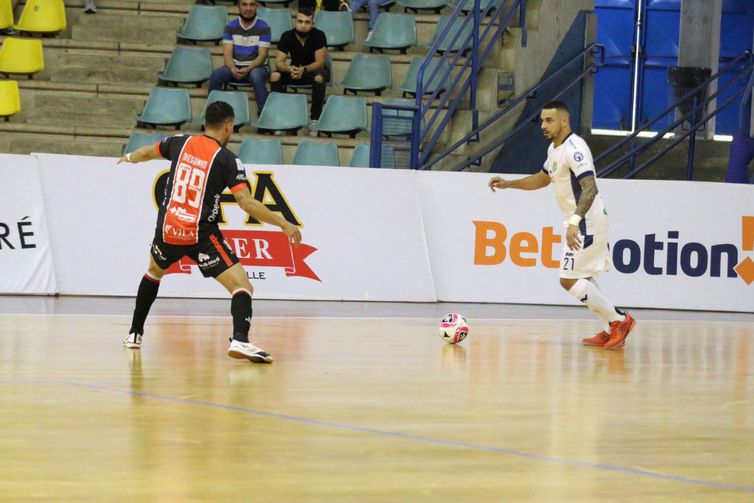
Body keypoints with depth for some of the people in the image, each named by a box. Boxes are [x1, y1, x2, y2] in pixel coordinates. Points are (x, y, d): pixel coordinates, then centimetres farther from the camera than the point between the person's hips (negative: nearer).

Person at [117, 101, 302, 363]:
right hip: (201, 236, -5)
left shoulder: (180, 142, 6)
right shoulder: (228, 160, -7)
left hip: (167, 231, 5)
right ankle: (240, 340, -32)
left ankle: (134, 334, 39)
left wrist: (129, 157, 50)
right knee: (242, 286, -6)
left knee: (154, 271, 35)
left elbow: (148, 152, 27)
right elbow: (247, 203, -16)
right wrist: (284, 224, -10)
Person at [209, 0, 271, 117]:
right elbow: (227, 53, -4)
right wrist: (233, 69, -25)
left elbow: (262, 55, -10)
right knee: (215, 76, -27)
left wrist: (248, 69, -27)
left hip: (255, 67, -2)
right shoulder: (231, 27, 3)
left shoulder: (263, 27, -4)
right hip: (235, 67, 2)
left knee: (256, 76, -38)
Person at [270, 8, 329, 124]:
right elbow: (279, 62, -19)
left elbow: (320, 62, -25)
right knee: (275, 75, -25)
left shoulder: (319, 35, -22)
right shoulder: (287, 36, -15)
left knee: (319, 78, -38)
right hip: (295, 69, 3)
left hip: (314, 69, -3)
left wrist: (304, 70, -45)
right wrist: (290, 69, -43)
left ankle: (315, 117, -26)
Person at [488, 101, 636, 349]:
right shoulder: (555, 149, 12)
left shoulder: (574, 149, -20)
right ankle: (611, 331, 17)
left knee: (569, 280, -11)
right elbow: (542, 179, 29)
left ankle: (618, 321, -5)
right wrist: (507, 184, 20)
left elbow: (590, 188, -31)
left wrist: (574, 221, -41)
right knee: (582, 278, 15)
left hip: (587, 222, -10)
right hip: (581, 222, 10)